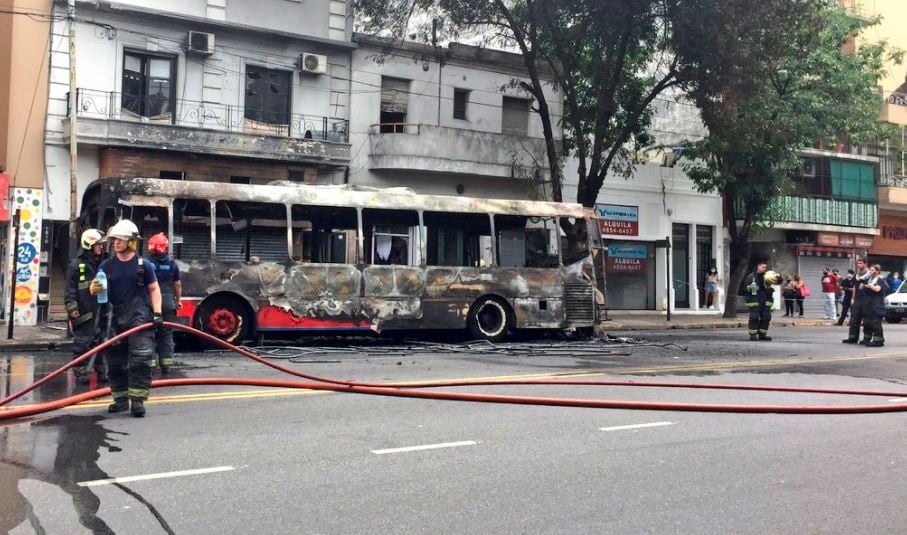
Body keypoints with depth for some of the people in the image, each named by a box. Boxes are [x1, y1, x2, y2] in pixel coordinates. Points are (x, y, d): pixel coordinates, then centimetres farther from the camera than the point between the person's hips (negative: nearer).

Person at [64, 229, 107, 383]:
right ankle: (80, 373, 3)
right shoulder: (76, 265, -5)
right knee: (82, 344, -3)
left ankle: (102, 370, 16)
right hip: (84, 312, -6)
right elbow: (70, 290, -8)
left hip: (100, 311, 7)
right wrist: (72, 308, -14)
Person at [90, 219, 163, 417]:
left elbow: (154, 289, 6)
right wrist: (94, 288, -17)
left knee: (140, 359, -10)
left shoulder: (143, 265, 1)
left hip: (139, 317, -4)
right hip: (115, 319, 4)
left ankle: (137, 399, -7)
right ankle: (120, 399, 21)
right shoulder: (107, 265, 9)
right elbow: (95, 287, 9)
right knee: (115, 361, 9)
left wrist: (157, 313, -3)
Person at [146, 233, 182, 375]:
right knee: (166, 334, 9)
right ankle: (166, 365, 9)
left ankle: (149, 364, 2)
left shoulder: (146, 263, -5)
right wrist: (178, 300, 16)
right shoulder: (172, 263, 2)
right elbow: (177, 284, 5)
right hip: (168, 303, 2)